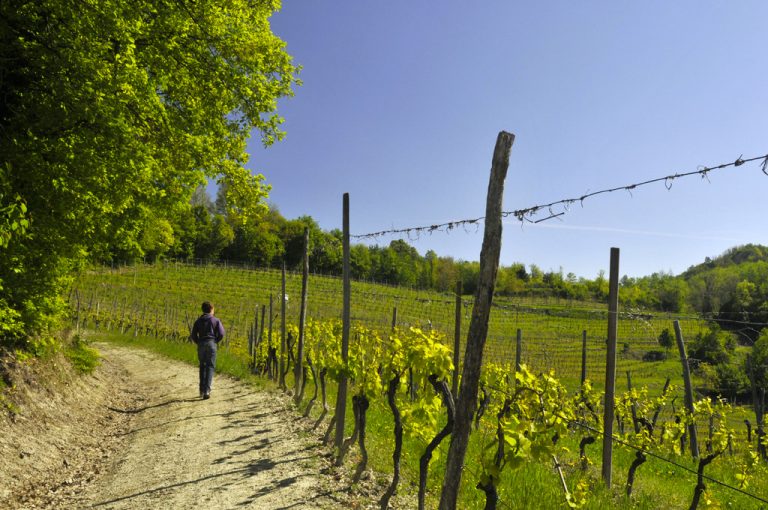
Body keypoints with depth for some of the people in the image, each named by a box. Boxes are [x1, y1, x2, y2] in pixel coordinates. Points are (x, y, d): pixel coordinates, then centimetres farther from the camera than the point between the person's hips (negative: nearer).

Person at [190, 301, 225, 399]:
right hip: (211, 344, -3)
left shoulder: (198, 321, 10)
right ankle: (207, 390, -11)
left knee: (202, 366, 17)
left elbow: (193, 335, 4)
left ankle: (202, 390, 15)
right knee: (210, 367, 0)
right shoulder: (216, 320, 3)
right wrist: (216, 341, 8)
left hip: (201, 344, 3)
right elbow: (221, 333, -6)